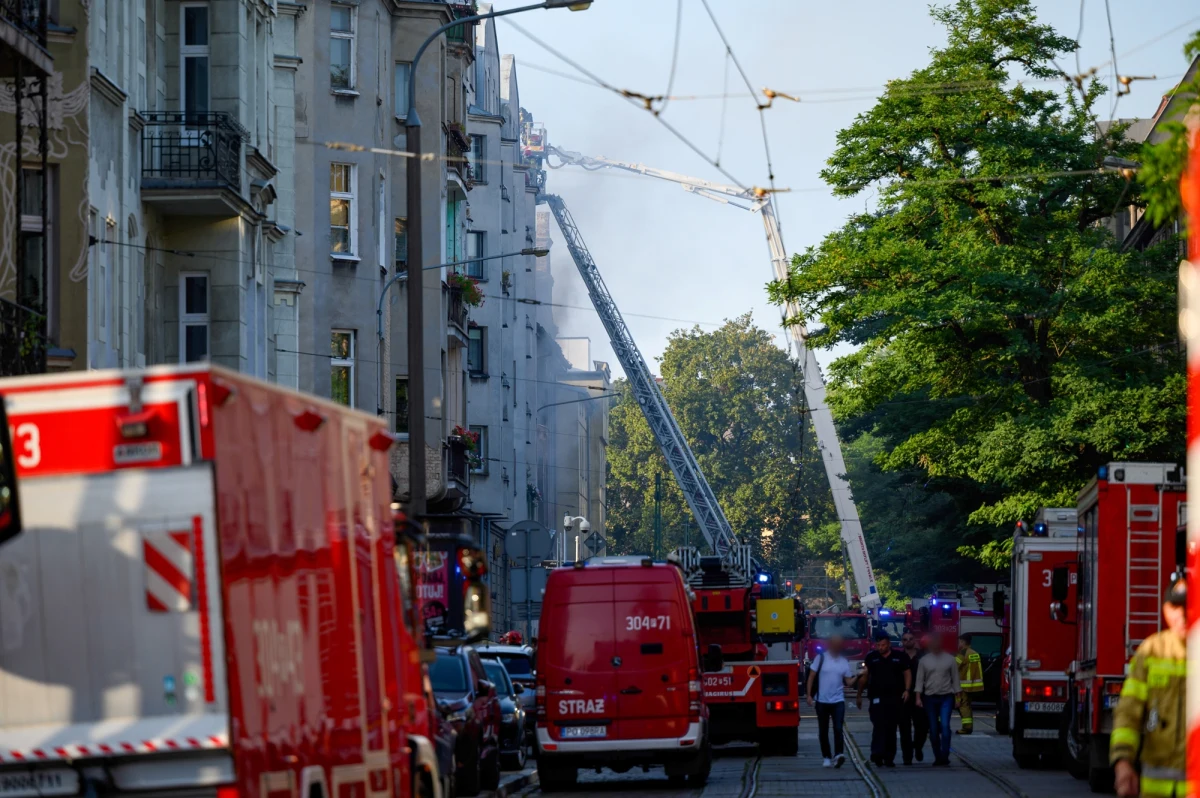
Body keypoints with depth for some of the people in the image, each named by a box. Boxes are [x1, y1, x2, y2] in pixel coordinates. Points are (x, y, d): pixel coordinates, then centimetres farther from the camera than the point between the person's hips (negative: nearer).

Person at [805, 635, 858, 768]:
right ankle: (826, 757, 15)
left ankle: (838, 755, -23)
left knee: (838, 728, -14)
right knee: (823, 731, 5)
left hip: (838, 701, 1)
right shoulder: (821, 658, -2)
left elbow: (849, 682, 5)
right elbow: (811, 677, 0)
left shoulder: (845, 662, 6)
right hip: (822, 701, -1)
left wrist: (858, 676, -13)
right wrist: (809, 695, -5)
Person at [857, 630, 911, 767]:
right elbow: (864, 677, 11)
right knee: (879, 726, -15)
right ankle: (877, 753, -26)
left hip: (895, 698, 1)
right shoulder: (871, 657, 8)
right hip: (877, 698, -1)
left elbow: (907, 674, 8)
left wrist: (906, 690, -6)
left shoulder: (900, 657, 7)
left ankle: (889, 758, 11)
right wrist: (859, 695, 10)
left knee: (891, 729, 5)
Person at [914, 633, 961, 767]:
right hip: (930, 698, 2)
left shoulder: (950, 660, 4)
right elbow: (919, 680, 4)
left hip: (946, 697, -2)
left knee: (945, 726, -16)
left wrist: (958, 696, 2)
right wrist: (918, 697, -3)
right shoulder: (924, 661, 6)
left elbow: (955, 679, 6)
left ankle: (945, 757, -17)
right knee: (933, 729, 4)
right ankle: (938, 758, 13)